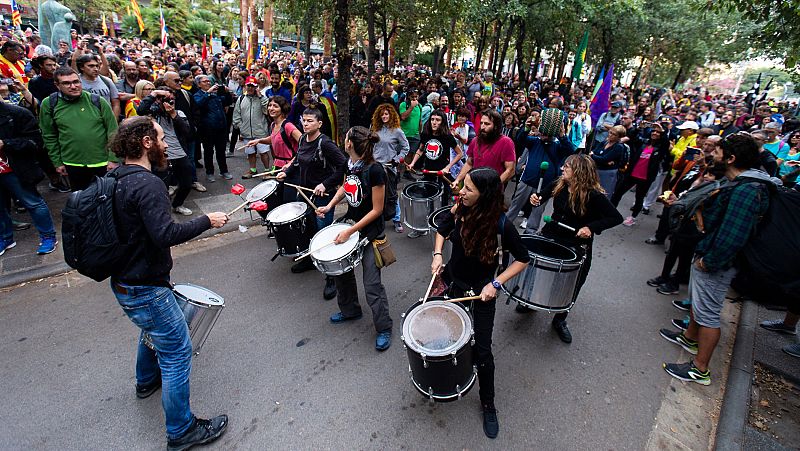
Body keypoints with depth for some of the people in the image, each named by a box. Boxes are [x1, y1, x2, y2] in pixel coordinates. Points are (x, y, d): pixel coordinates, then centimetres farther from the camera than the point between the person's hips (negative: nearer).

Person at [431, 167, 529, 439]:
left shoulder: (501, 225, -25)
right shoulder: (459, 210, -14)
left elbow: (523, 259, -12)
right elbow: (442, 230, 8)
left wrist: (496, 283, -20)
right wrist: (437, 254, -8)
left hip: (481, 293, -4)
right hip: (452, 282, 4)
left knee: (482, 352, 5)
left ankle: (488, 406, 29)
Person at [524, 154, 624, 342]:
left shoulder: (594, 195, -20)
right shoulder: (558, 185, -7)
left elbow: (616, 218, -17)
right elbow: (542, 197, 9)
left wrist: (591, 227, -29)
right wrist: (536, 199, -14)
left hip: (577, 245, -4)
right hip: (551, 236, 4)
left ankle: (560, 320, 30)